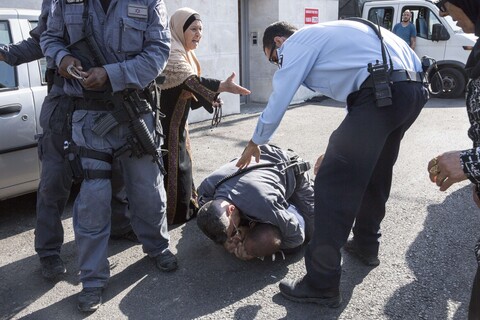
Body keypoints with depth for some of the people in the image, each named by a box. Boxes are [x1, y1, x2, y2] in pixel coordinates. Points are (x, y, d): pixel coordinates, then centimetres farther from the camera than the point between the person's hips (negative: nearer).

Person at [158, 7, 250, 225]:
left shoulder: (183, 53, 13)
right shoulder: (171, 52, -19)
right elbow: (190, 80, -37)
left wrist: (209, 99, 1)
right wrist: (223, 86, -50)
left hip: (176, 122, 10)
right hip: (165, 125, -10)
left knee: (181, 165, 18)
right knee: (172, 168, -2)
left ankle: (184, 209, 31)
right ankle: (172, 214, 11)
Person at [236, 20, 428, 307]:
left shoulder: (297, 43, 5)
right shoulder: (322, 35, 30)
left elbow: (278, 101, 5)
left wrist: (255, 143, 22)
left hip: (381, 94, -10)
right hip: (414, 89, 11)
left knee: (334, 183, -8)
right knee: (375, 172, 25)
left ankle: (322, 285, -3)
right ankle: (366, 244, 42)